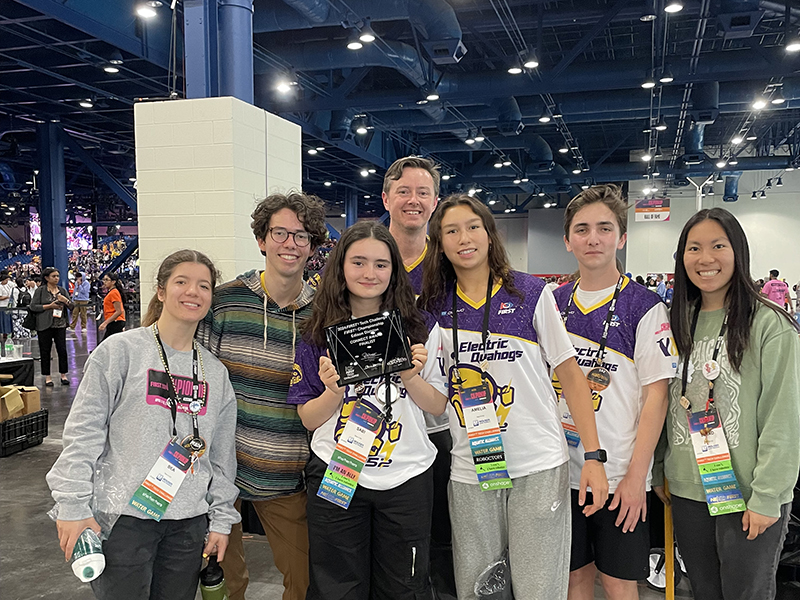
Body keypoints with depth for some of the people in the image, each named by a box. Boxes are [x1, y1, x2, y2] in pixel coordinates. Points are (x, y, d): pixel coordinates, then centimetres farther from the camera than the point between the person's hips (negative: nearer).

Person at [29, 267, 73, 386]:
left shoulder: (62, 290, 10)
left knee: (62, 350, 1)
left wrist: (66, 300, -9)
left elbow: (72, 306, 11)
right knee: (45, 351, 3)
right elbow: (33, 306, -7)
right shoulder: (40, 290, -1)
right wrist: (49, 306, -13)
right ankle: (47, 377, 12)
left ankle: (63, 375, 12)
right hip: (45, 325, -3)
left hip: (60, 325, 3)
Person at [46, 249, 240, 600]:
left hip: (189, 522, 4)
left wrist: (221, 518, 11)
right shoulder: (120, 351, -4)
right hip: (124, 518, -4)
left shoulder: (215, 372, 9)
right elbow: (83, 433, -6)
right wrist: (73, 506, -10)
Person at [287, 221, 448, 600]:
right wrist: (334, 391, -19)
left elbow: (438, 407, 3)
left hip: (406, 477, 1)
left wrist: (411, 377, -16)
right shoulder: (319, 334, -2)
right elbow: (309, 419, 0)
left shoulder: (420, 329, 0)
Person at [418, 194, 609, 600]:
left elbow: (570, 375, -1)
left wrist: (594, 456, -6)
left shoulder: (531, 293, -2)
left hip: (539, 467, -2)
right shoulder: (433, 307, 5)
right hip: (468, 473, 2)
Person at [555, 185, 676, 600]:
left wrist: (636, 476, -13)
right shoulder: (554, 304, 6)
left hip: (621, 477, -3)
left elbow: (656, 394, -9)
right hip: (562, 471, 4)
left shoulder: (644, 307, -6)